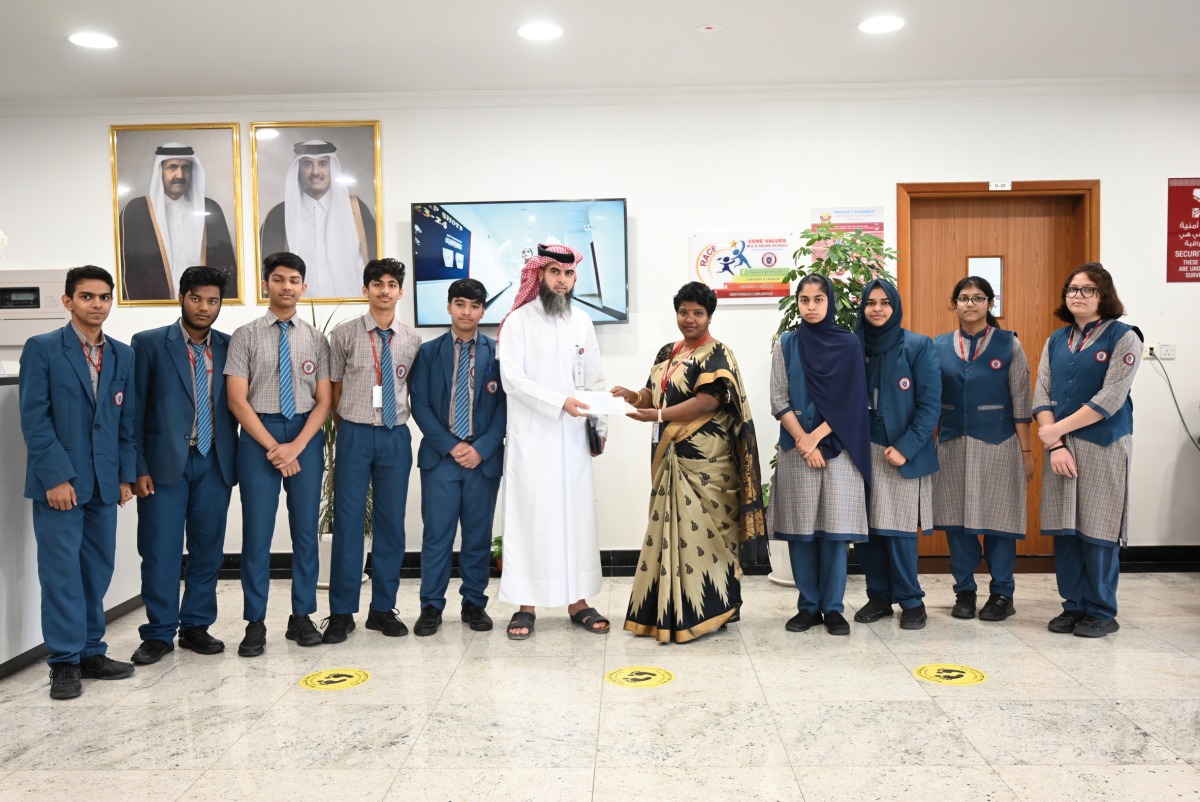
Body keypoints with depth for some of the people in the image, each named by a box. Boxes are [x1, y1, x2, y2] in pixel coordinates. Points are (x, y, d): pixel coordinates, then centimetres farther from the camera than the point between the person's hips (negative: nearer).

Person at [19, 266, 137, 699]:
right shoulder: (42, 349, -3)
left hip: (104, 481, 4)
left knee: (98, 570, 9)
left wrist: (126, 475, 7)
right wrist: (55, 476, -13)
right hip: (59, 480, -4)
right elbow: (34, 418, -8)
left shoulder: (123, 355, 11)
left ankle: (91, 652, 19)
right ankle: (65, 662, 8)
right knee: (62, 570, -1)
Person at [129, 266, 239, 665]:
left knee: (208, 550, 9)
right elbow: (135, 409, -2)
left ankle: (196, 626, 22)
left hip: (215, 463, 3)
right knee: (160, 552, 2)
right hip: (165, 462, -3)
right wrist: (138, 467, -7)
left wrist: (235, 460, 2)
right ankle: (159, 632, 15)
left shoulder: (229, 347, 6)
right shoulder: (149, 343, -1)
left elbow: (234, 404, 8)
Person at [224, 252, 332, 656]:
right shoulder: (245, 335, 2)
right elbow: (237, 400, -4)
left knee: (306, 529, 6)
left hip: (307, 436, 2)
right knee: (257, 531, 0)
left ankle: (302, 617, 17)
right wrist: (273, 447, -10)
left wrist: (296, 446, -9)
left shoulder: (316, 338, 7)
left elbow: (324, 400, 3)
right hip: (258, 436, -2)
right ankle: (255, 623, 11)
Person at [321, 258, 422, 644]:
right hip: (354, 435, -2)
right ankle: (342, 612, 12)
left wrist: (398, 423, 7)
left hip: (396, 437, 2)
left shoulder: (412, 339, 4)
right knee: (348, 521, 1)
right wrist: (348, 429, 7)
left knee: (391, 522, 7)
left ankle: (383, 608, 19)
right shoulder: (344, 334, 0)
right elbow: (335, 390, 6)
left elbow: (414, 389, 11)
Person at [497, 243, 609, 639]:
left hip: (573, 438, 4)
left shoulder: (582, 322, 11)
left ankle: (577, 601, 14)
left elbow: (595, 379, 13)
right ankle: (525, 605, 7)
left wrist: (599, 427, 6)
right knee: (529, 517, 0)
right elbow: (512, 379, -11)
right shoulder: (518, 321, -2)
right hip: (530, 437, -4)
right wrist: (559, 402, -19)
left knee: (577, 515, 5)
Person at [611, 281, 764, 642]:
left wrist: (658, 416, -22)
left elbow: (707, 401, -17)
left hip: (703, 458, -7)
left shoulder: (717, 354, -6)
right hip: (670, 456, 7)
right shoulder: (667, 353, 17)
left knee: (701, 528, -5)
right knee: (672, 529, 9)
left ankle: (706, 609, 4)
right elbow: (653, 395, 14)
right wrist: (632, 396, -8)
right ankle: (669, 609, 17)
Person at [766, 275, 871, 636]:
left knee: (835, 529, -1)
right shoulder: (786, 345, 6)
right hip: (796, 449, 1)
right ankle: (808, 606, 14)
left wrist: (817, 436, -11)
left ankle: (833, 607, 11)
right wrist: (803, 441, -9)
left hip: (838, 449, -1)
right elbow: (778, 401, 2)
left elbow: (851, 401, -2)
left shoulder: (849, 344, 4)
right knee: (800, 529, 3)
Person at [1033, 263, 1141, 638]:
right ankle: (1074, 605, 19)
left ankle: (1101, 611, 14)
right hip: (1060, 447, 4)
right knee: (1064, 529, 6)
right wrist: (1055, 445, -8)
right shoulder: (1056, 341, 10)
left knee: (1096, 530, 0)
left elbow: (1110, 398, -13)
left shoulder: (1123, 337, -4)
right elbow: (1042, 394, 4)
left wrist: (1058, 429, -13)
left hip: (1103, 447, -4)